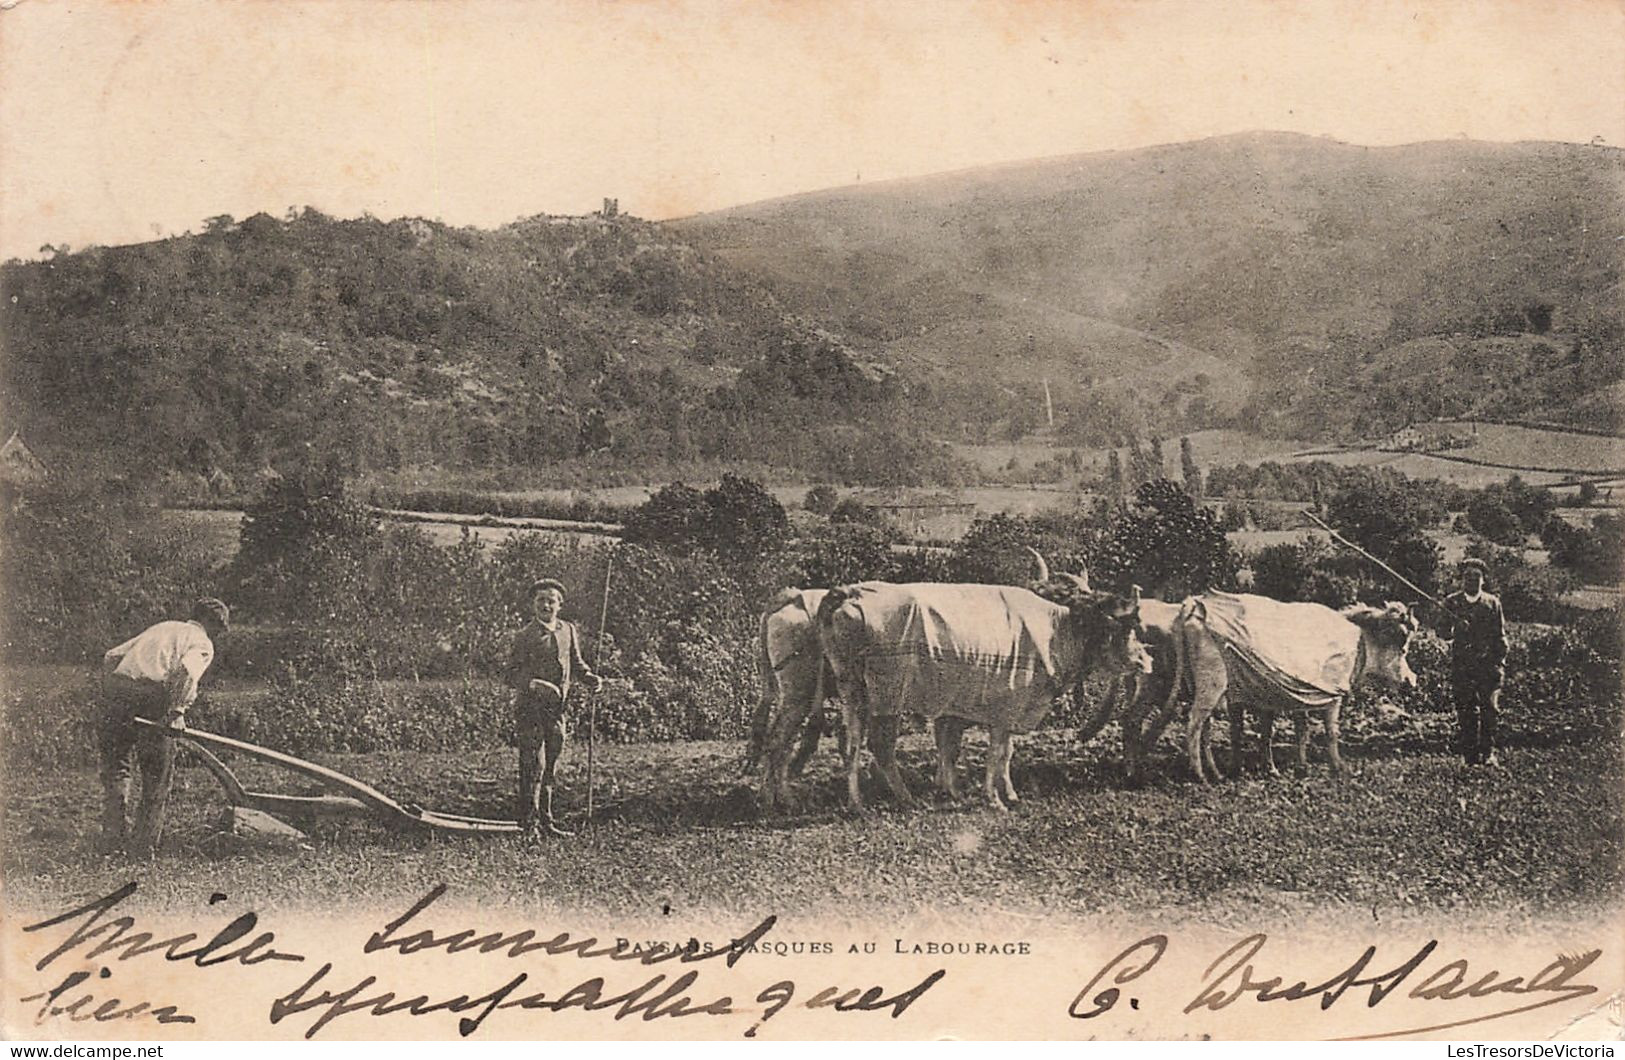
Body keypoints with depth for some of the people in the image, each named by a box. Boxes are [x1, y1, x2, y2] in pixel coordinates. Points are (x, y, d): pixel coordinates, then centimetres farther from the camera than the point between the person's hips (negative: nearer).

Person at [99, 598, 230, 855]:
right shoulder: (202, 643, 12)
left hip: (118, 686, 5)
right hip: (152, 697, -5)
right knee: (156, 777, 9)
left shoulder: (160, 628, 30)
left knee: (116, 770, 15)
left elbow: (112, 657, 22)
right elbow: (187, 671, -12)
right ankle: (144, 844, 11)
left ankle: (113, 839, 12)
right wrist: (177, 711, -10)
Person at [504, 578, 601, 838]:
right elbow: (512, 675, -11)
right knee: (533, 765, -7)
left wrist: (590, 677, -2)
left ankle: (545, 819, 23)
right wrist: (536, 685, -27)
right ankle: (529, 823, 1)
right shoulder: (524, 637, -8)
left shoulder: (568, 631, 8)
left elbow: (576, 663, 18)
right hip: (530, 707, -5)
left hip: (556, 708, 6)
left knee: (550, 766, 13)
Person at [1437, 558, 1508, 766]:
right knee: (1465, 710, -3)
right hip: (1461, 663, 0)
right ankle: (1470, 754, 2)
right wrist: (1455, 630, -15)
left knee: (1489, 708, -9)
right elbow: (1442, 632, 7)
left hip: (1488, 663, 0)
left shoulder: (1492, 602, 9)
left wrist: (1500, 662, 0)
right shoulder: (1452, 602, 9)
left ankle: (1488, 752, 0)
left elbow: (1500, 636, 9)